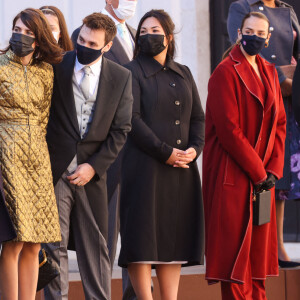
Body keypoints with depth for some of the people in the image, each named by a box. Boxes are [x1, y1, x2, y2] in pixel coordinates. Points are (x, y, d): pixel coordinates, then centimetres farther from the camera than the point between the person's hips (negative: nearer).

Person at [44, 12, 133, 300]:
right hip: (55, 168, -1)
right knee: (54, 244, -1)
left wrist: (94, 166, -6)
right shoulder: (56, 66, -1)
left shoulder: (121, 77, 3)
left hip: (92, 171, 1)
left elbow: (120, 130, 3)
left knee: (95, 244, 7)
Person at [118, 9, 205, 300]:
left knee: (174, 237, 5)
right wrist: (165, 152, -15)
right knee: (143, 236, -6)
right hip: (145, 166, -5)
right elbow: (132, 120, -10)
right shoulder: (133, 72, 0)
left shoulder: (183, 74, 16)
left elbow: (198, 117, 15)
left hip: (182, 167, 5)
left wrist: (195, 148, -5)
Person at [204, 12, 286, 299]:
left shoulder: (269, 73, 13)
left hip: (262, 175, 7)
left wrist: (273, 168, -1)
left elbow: (279, 124, 12)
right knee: (236, 249, -6)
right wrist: (258, 172, -14)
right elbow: (228, 130, -15)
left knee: (259, 249, 9)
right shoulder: (225, 72, -9)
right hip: (233, 176, -7)